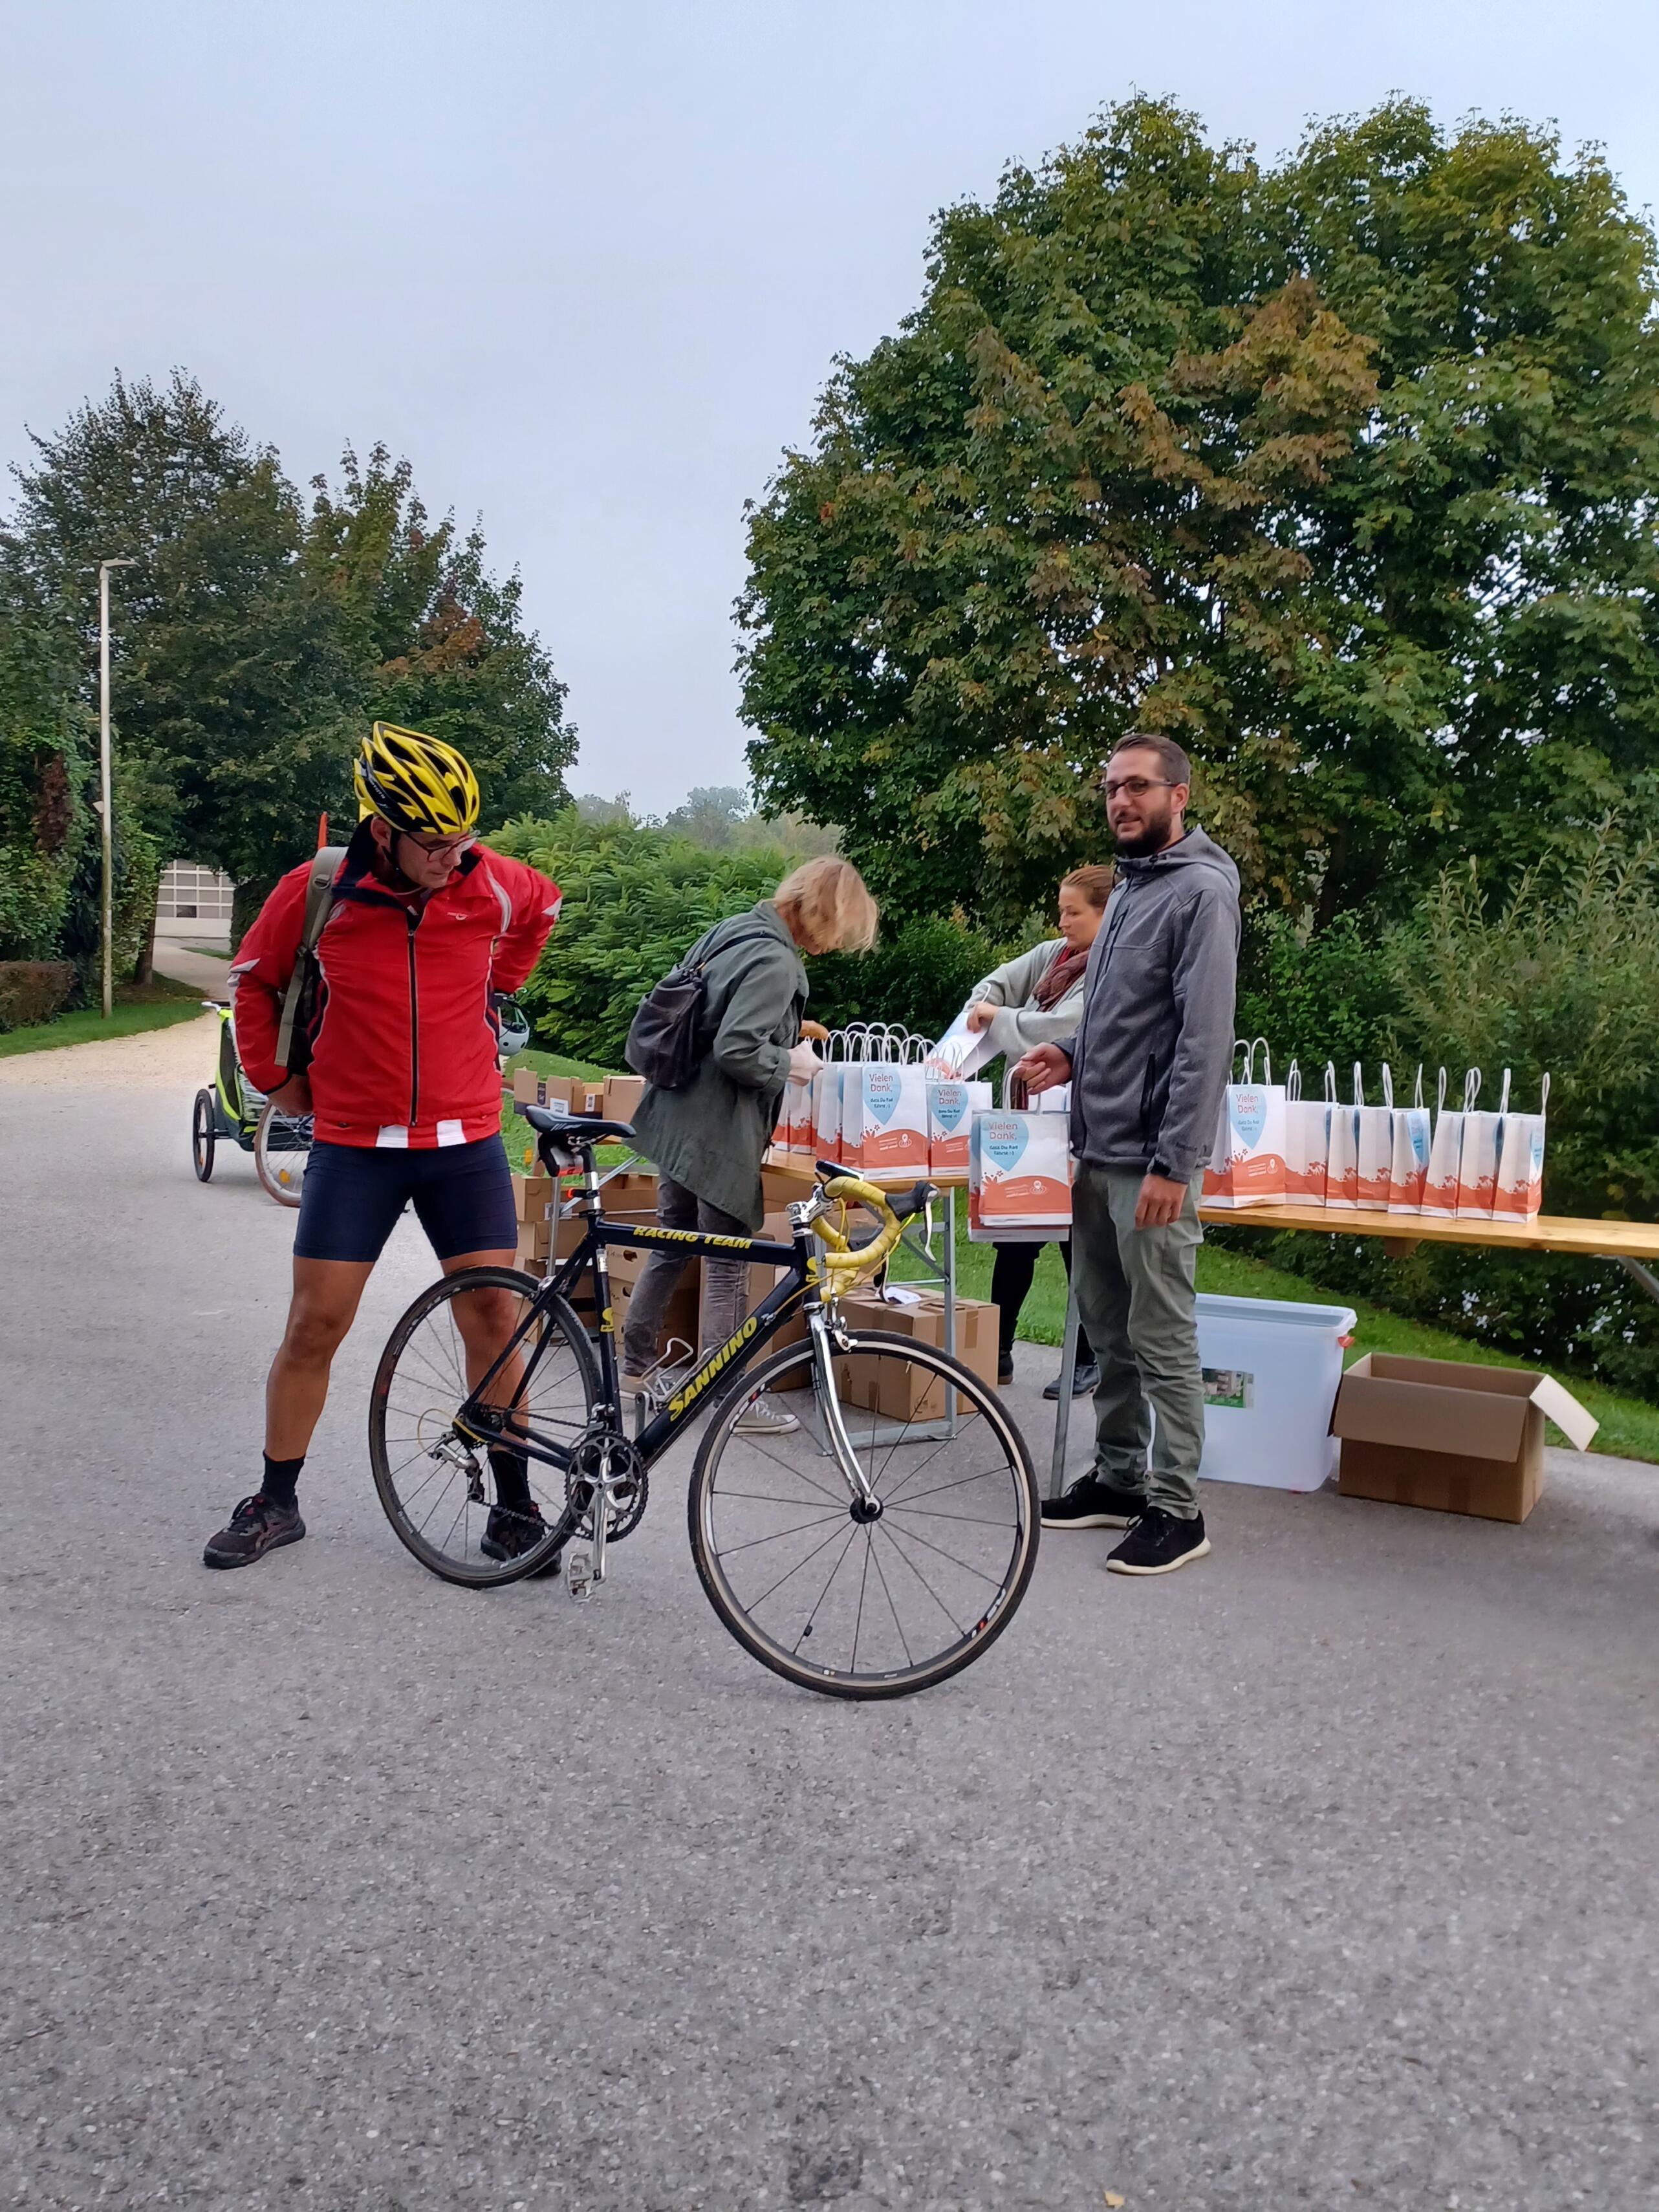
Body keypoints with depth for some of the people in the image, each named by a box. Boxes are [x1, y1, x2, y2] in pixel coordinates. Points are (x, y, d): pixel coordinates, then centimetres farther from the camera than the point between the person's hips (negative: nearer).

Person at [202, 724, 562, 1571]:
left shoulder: (492, 884, -7)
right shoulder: (316, 891, -10)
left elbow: (543, 909, 18)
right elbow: (255, 980, 9)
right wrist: (275, 1077, 8)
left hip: (466, 1143, 1)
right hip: (354, 1147, -1)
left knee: (494, 1319, 2)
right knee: (314, 1325, 4)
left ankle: (513, 1507, 16)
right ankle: (275, 1502, 24)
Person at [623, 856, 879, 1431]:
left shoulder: (729, 931, 11)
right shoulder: (775, 962, -19)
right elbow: (735, 1050, -26)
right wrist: (789, 1063, -10)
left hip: (679, 1118, 10)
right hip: (718, 1133, -9)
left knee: (671, 1245, 19)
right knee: (727, 1265, 0)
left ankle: (636, 1365, 29)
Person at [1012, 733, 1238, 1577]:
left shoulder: (1200, 892, -12)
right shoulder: (1128, 889, 16)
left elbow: (1203, 1039, -19)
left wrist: (1173, 1164, -22)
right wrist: (1072, 1055, 5)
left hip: (1149, 1161, -9)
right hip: (1096, 1151, 9)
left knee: (1160, 1338, -1)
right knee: (1107, 1327, 15)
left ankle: (1176, 1510, 9)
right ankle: (1117, 1477, 27)